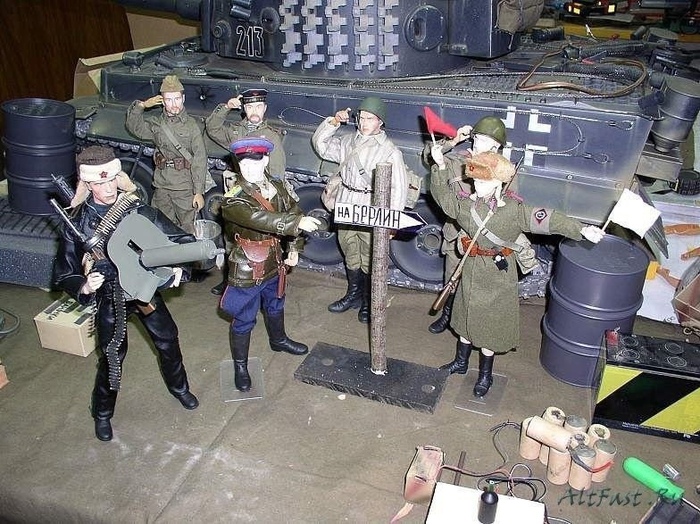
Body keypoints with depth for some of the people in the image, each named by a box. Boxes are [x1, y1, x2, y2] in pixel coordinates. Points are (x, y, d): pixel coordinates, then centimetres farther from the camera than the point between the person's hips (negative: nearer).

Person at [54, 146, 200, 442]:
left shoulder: (139, 211, -15)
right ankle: (102, 414, 35)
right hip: (109, 300, -2)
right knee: (112, 358, 8)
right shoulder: (78, 226, -16)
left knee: (168, 341, 16)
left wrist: (178, 263, -29)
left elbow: (181, 239, -10)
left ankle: (179, 388, 46)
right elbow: (64, 275, -8)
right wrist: (84, 287, -28)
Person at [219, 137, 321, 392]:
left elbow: (293, 211, 7)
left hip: (274, 263, 7)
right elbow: (260, 219, -40)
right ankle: (240, 366, 27)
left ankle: (278, 340, 56)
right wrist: (297, 223, -48)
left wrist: (293, 248, -1)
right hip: (247, 269, -6)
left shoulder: (277, 188, -3)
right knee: (243, 319, 8)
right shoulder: (234, 199, -24)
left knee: (275, 305, 29)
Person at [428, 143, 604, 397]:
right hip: (471, 270, 5)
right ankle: (461, 362, 42)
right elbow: (443, 194, 8)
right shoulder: (466, 204, -4)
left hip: (498, 274, -4)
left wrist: (581, 229, -32)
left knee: (490, 323, 10)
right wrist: (440, 166, -5)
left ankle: (485, 375, 29)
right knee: (467, 317, 20)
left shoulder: (513, 210, -18)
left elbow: (548, 219, -23)